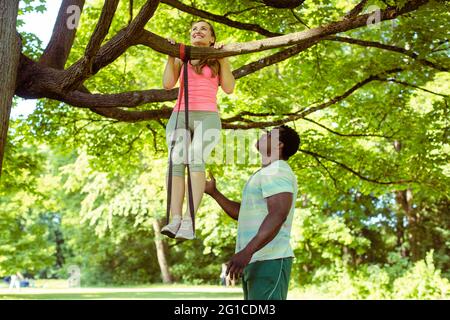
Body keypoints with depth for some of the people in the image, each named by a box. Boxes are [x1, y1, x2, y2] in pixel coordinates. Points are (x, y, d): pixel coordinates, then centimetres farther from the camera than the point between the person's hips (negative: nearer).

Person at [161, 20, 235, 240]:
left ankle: (189, 221, -36)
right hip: (179, 117, 3)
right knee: (176, 162, -21)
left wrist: (222, 58, 2)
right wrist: (171, 55, 8)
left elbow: (229, 88, 4)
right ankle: (175, 220, -31)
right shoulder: (181, 58, 22)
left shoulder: (217, 61, 18)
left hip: (207, 117, -2)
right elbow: (168, 84, 9)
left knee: (196, 161, -27)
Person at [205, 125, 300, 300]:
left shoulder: (276, 171, -11)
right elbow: (242, 213, 27)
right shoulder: (268, 175, 23)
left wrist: (246, 252, -33)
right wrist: (213, 192, 21)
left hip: (268, 262, -11)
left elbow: (278, 216, -26)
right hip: (257, 262, 11)